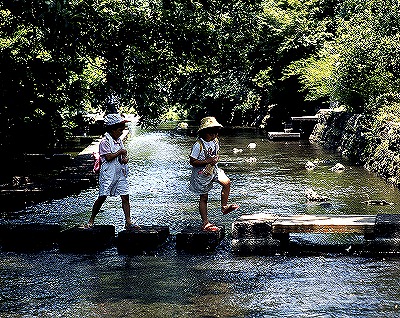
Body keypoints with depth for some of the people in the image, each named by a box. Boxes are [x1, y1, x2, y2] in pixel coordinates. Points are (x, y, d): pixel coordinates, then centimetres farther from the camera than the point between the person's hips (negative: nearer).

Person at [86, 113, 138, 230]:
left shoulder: (119, 141, 13)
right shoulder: (105, 142, -10)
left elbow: (124, 154, 19)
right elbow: (108, 157, -18)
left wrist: (125, 158, -3)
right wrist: (120, 152, -9)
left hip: (120, 173, 7)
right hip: (108, 173, -7)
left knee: (125, 197, -1)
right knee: (102, 197, -3)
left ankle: (128, 222, 1)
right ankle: (91, 220, 11)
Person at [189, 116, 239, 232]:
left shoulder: (215, 141, -2)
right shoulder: (198, 145, -24)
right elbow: (192, 161, -22)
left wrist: (216, 158, -10)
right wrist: (208, 161, -28)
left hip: (213, 169, 6)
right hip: (201, 173, -6)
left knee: (227, 182, -10)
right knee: (204, 198, 3)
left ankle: (224, 207, 10)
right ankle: (205, 223, 13)